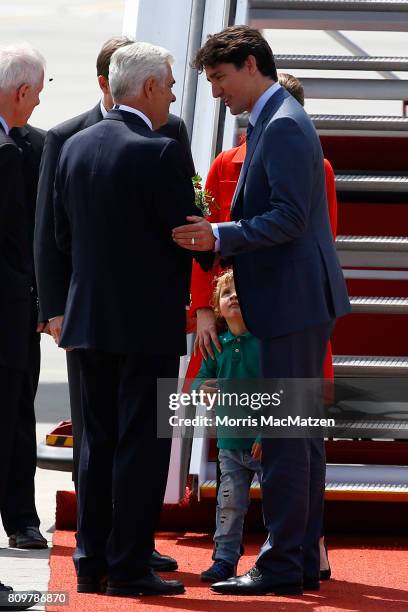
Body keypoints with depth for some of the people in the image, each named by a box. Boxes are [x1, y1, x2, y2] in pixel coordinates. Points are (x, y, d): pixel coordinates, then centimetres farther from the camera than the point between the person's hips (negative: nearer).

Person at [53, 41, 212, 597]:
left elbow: (63, 235, 11)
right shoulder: (160, 153, -16)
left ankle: (92, 562, 16)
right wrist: (210, 251, 9)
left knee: (99, 442, 13)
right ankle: (129, 566, 0)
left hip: (91, 319, 7)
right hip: (148, 321, -7)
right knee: (142, 443, -1)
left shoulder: (75, 147, 6)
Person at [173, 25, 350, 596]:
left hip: (294, 300, -11)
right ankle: (304, 560, 17)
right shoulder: (277, 121, 17)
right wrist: (217, 239, 14)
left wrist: (220, 236, -25)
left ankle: (281, 565, -7)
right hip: (296, 299, 11)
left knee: (284, 436, -9)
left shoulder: (283, 126, -15)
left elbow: (290, 217, -22)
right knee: (299, 433, 12)